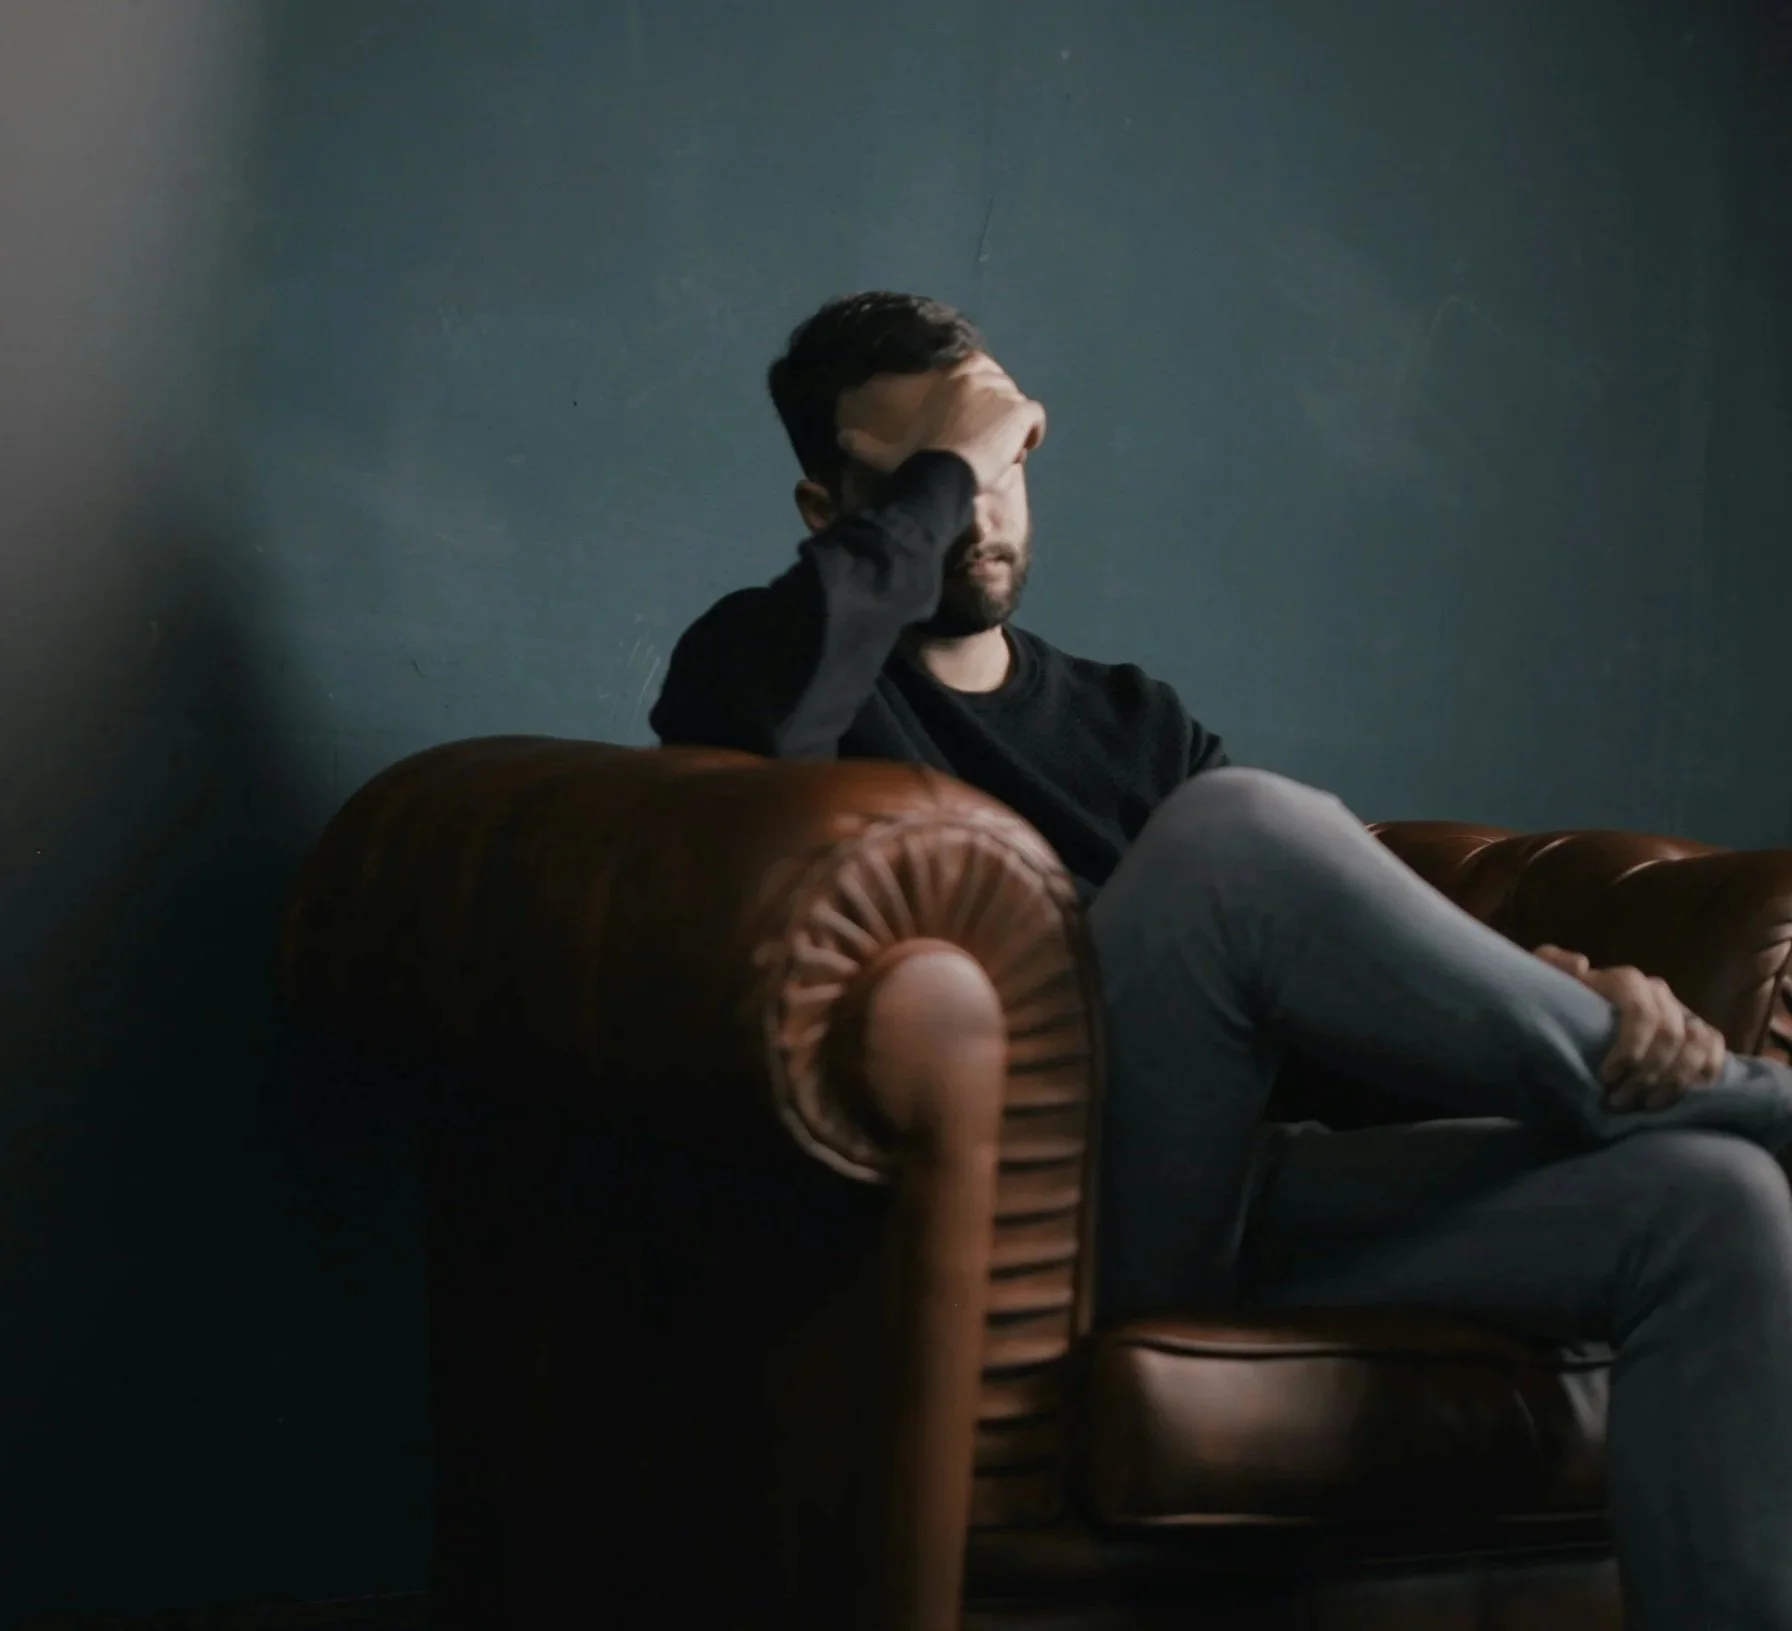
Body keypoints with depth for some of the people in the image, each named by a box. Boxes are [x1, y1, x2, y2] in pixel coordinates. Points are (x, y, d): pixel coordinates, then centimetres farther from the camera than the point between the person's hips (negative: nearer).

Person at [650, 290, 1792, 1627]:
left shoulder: (1133, 719, 26)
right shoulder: (768, 661, 10)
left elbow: (1357, 943, 14)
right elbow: (758, 701, -19)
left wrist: (1574, 997, -7)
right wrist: (940, 463, -5)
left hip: (1236, 1197, 6)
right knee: (1234, 826, -29)